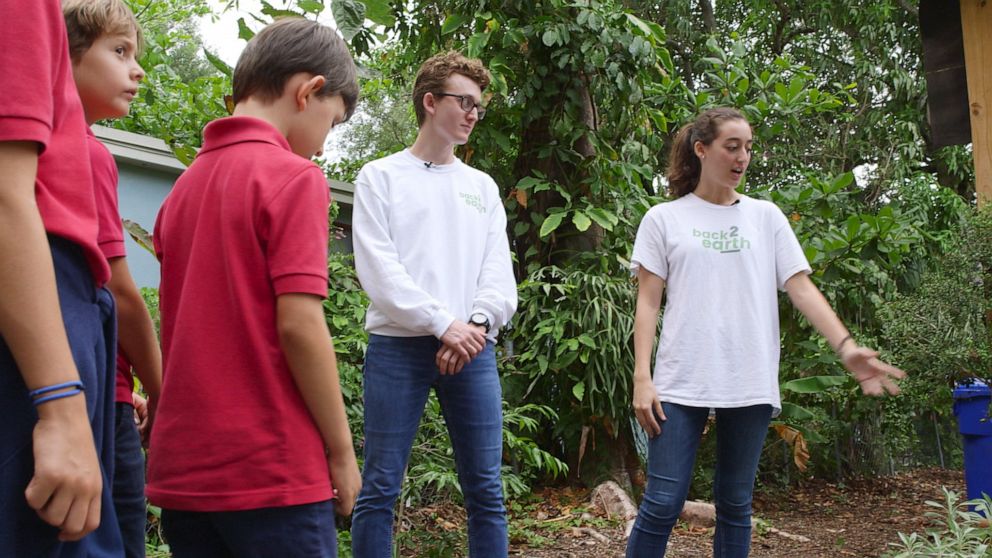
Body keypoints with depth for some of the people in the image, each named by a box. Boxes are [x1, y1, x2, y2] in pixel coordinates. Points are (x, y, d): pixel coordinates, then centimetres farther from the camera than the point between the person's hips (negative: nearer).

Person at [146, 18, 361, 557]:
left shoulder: (185, 185, 12)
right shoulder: (294, 177, -11)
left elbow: (184, 323, 14)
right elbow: (298, 325, -17)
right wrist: (342, 451, -9)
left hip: (182, 469, 7)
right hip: (271, 470, -7)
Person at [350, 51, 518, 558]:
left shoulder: (483, 187, 18)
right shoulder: (380, 177, 6)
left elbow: (499, 273, 10)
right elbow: (378, 268, -6)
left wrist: (477, 323, -10)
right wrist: (443, 324, -15)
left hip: (471, 347, 4)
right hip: (398, 345, -3)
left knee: (486, 490, 4)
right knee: (379, 489, -1)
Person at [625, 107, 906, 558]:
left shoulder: (766, 216, 12)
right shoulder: (663, 219, 6)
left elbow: (801, 288, 6)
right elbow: (648, 303, 4)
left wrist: (846, 346, -9)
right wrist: (642, 378, -6)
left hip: (751, 385, 2)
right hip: (682, 384, -2)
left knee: (736, 504, 9)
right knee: (662, 504, -6)